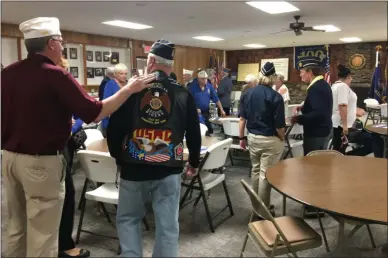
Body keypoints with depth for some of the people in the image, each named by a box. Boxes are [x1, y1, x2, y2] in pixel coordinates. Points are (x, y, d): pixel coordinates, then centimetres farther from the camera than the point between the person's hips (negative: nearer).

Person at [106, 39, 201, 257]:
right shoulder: (183, 94, 0)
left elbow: (114, 129, -3)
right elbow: (194, 134, 5)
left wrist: (118, 157, 15)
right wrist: (194, 162, 21)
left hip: (134, 168, 0)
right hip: (169, 170, 1)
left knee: (128, 219, 20)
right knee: (168, 225, 11)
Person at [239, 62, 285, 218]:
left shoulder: (247, 94, 1)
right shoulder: (275, 97, -15)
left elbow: (242, 118, 4)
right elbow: (279, 125, -15)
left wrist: (242, 137, 13)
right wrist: (282, 139, 3)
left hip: (253, 137, 6)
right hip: (270, 140, -5)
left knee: (256, 170, 19)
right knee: (265, 174, 3)